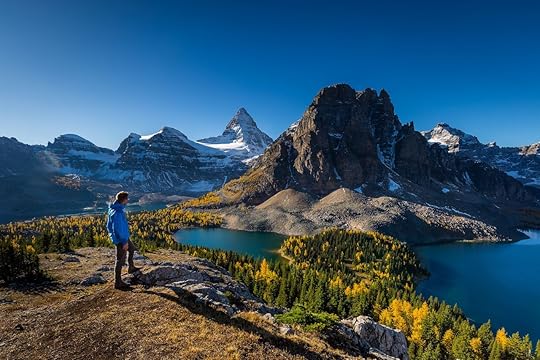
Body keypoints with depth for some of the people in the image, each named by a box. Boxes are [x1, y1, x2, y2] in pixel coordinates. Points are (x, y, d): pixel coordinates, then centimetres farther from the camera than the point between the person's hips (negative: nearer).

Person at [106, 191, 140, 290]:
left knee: (131, 249, 30)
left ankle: (131, 268, 48)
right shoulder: (117, 212, -29)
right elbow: (118, 229, -28)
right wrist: (124, 242, -22)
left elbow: (109, 225, 14)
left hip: (123, 237, 10)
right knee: (120, 260, 1)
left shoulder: (114, 208, 2)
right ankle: (118, 283, 13)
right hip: (120, 239, -10)